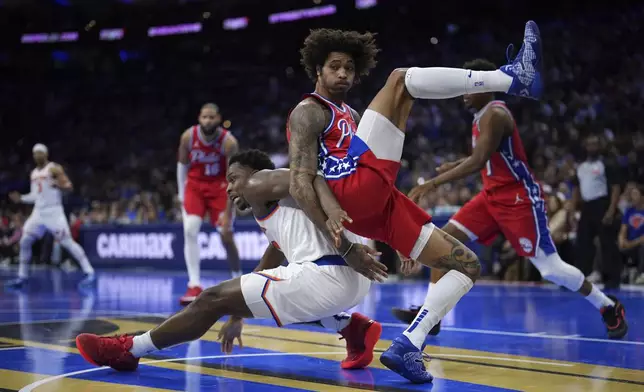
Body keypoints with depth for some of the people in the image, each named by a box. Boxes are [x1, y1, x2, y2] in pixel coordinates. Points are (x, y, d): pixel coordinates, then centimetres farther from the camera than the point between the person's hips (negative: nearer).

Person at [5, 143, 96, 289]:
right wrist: (21, 198, 13)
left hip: (54, 211, -7)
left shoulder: (54, 168, -5)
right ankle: (22, 277, 10)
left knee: (67, 242, -12)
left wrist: (59, 185, -33)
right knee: (25, 242, 0)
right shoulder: (34, 173, 17)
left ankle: (89, 273, -11)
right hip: (38, 212, 7)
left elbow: (69, 186, -13)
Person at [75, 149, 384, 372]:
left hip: (325, 277, -9)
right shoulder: (275, 213, 33)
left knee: (214, 299, 3)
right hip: (352, 277, 9)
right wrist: (238, 316, 50)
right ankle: (354, 329, 19)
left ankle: (128, 350, 14)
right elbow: (265, 270, 43)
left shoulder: (259, 183, 6)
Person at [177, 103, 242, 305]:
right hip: (195, 185, 2)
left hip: (219, 186, -2)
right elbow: (182, 164, 2)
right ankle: (195, 285, -16)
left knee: (226, 235, -1)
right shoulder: (188, 136, -16)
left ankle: (238, 279, 22)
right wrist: (182, 194, 1)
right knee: (190, 230, -16)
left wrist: (228, 212, -26)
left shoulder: (228, 142, -24)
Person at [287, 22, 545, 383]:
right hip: (355, 193, -9)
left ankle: (408, 347, -6)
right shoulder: (308, 112, 5)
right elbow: (300, 183, -8)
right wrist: (341, 243, -14)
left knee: (468, 265, 7)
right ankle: (512, 79, -22)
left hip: (378, 203, 9)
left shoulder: (348, 115, 34)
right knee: (400, 79, -13)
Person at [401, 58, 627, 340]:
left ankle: (610, 308, 12)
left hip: (520, 198, -9)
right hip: (493, 195, 10)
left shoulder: (495, 114, -19)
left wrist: (433, 184, -31)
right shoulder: (483, 115, 11)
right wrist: (453, 165, 22)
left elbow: (479, 161, -30)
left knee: (550, 268, -7)